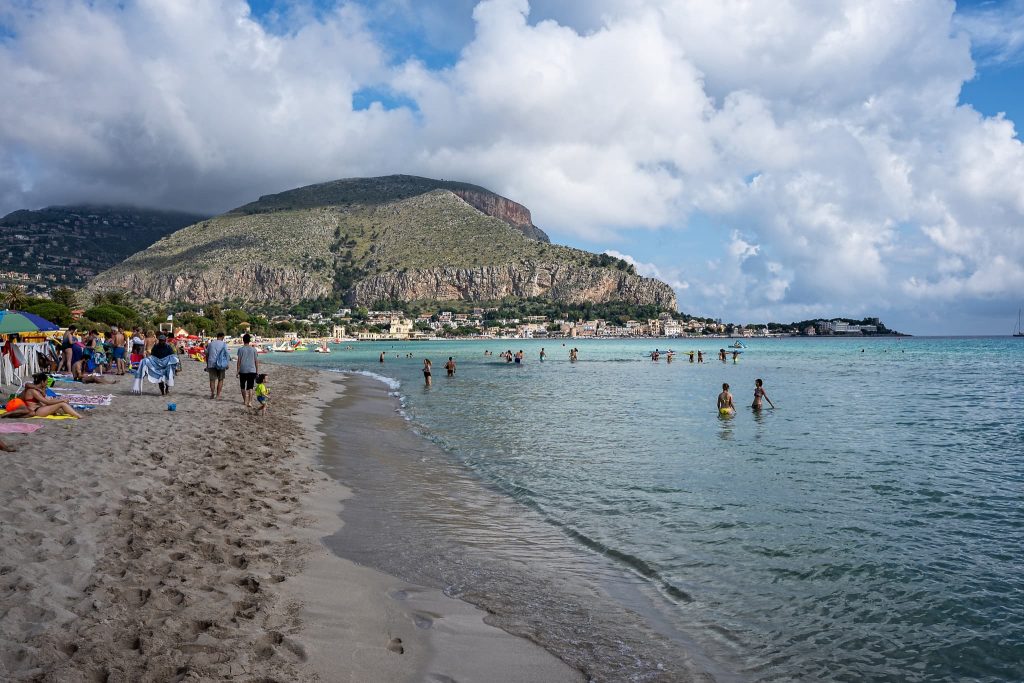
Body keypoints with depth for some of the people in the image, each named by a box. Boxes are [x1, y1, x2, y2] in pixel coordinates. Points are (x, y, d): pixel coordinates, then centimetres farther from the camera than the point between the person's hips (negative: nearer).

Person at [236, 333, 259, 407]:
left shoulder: (241, 349, -4)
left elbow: (239, 361, -5)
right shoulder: (253, 350, 2)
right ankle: (249, 402, -10)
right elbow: (256, 361, 4)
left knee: (243, 386, 16)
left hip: (243, 371, -1)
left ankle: (245, 400, 23)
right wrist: (257, 371, 12)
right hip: (252, 371, 1)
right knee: (250, 387, 1)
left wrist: (237, 371, 1)